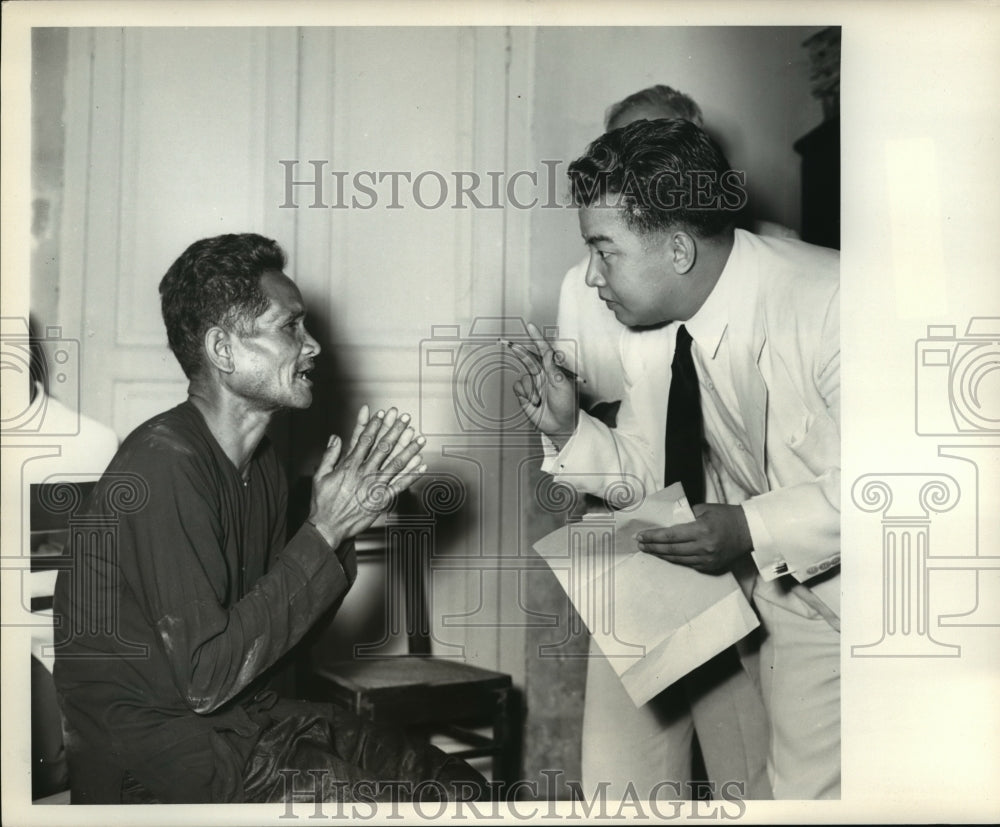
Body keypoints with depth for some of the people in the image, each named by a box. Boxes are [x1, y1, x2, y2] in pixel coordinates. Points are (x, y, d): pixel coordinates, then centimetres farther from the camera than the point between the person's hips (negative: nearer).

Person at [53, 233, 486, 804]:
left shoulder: (261, 462, 8)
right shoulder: (163, 464, -20)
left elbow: (277, 628, 9)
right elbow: (204, 677, -24)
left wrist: (349, 520, -4)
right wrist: (324, 532, -21)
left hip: (250, 715, 8)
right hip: (149, 751, -8)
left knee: (458, 785, -2)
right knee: (416, 803, -18)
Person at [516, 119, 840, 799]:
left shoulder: (828, 303, -25)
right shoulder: (649, 325, -4)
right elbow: (649, 473, 6)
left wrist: (754, 530, -30)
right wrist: (569, 429, -11)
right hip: (778, 585, 5)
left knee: (813, 790, -3)